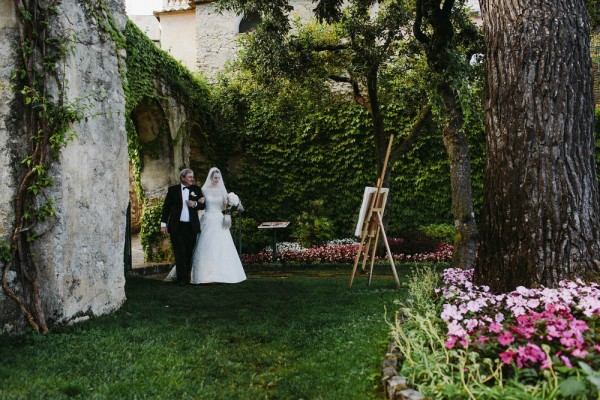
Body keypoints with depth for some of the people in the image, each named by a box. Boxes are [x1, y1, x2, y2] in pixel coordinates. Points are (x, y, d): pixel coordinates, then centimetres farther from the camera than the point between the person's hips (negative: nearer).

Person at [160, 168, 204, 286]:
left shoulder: (196, 189, 9)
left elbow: (203, 205, 10)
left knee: (189, 252, 5)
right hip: (176, 226, -2)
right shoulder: (173, 189, 4)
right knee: (180, 252, -4)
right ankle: (182, 278, -2)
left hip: (191, 226, 2)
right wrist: (163, 223, 0)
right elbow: (166, 207, 5)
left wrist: (195, 204, -12)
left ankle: (187, 277, 12)